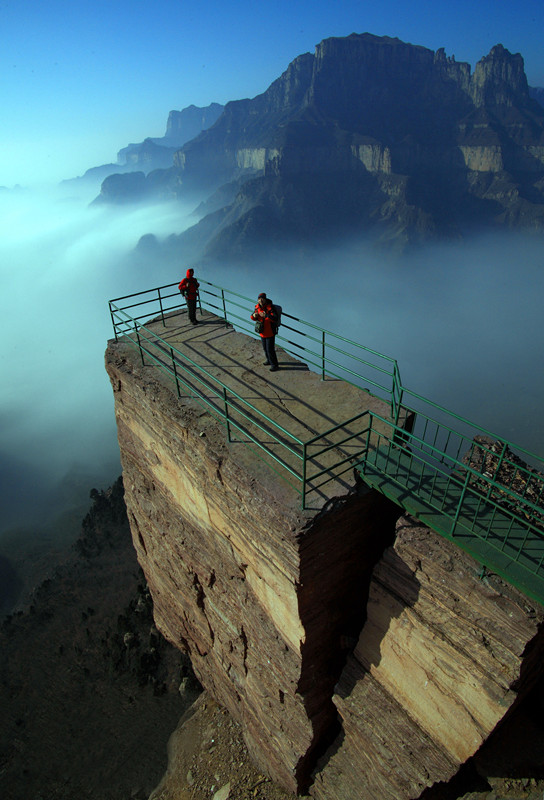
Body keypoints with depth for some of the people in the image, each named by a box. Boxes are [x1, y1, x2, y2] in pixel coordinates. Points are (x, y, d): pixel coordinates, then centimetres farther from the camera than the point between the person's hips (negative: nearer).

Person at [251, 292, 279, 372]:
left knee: (270, 349, -1)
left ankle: (274, 365, 13)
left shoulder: (270, 308, -24)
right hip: (262, 332, 7)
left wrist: (266, 315, -51)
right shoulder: (258, 307, -3)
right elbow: (253, 318, 5)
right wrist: (254, 315, -20)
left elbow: (275, 319, -37)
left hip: (270, 332, -7)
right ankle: (269, 360, 44)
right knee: (265, 348, 22)